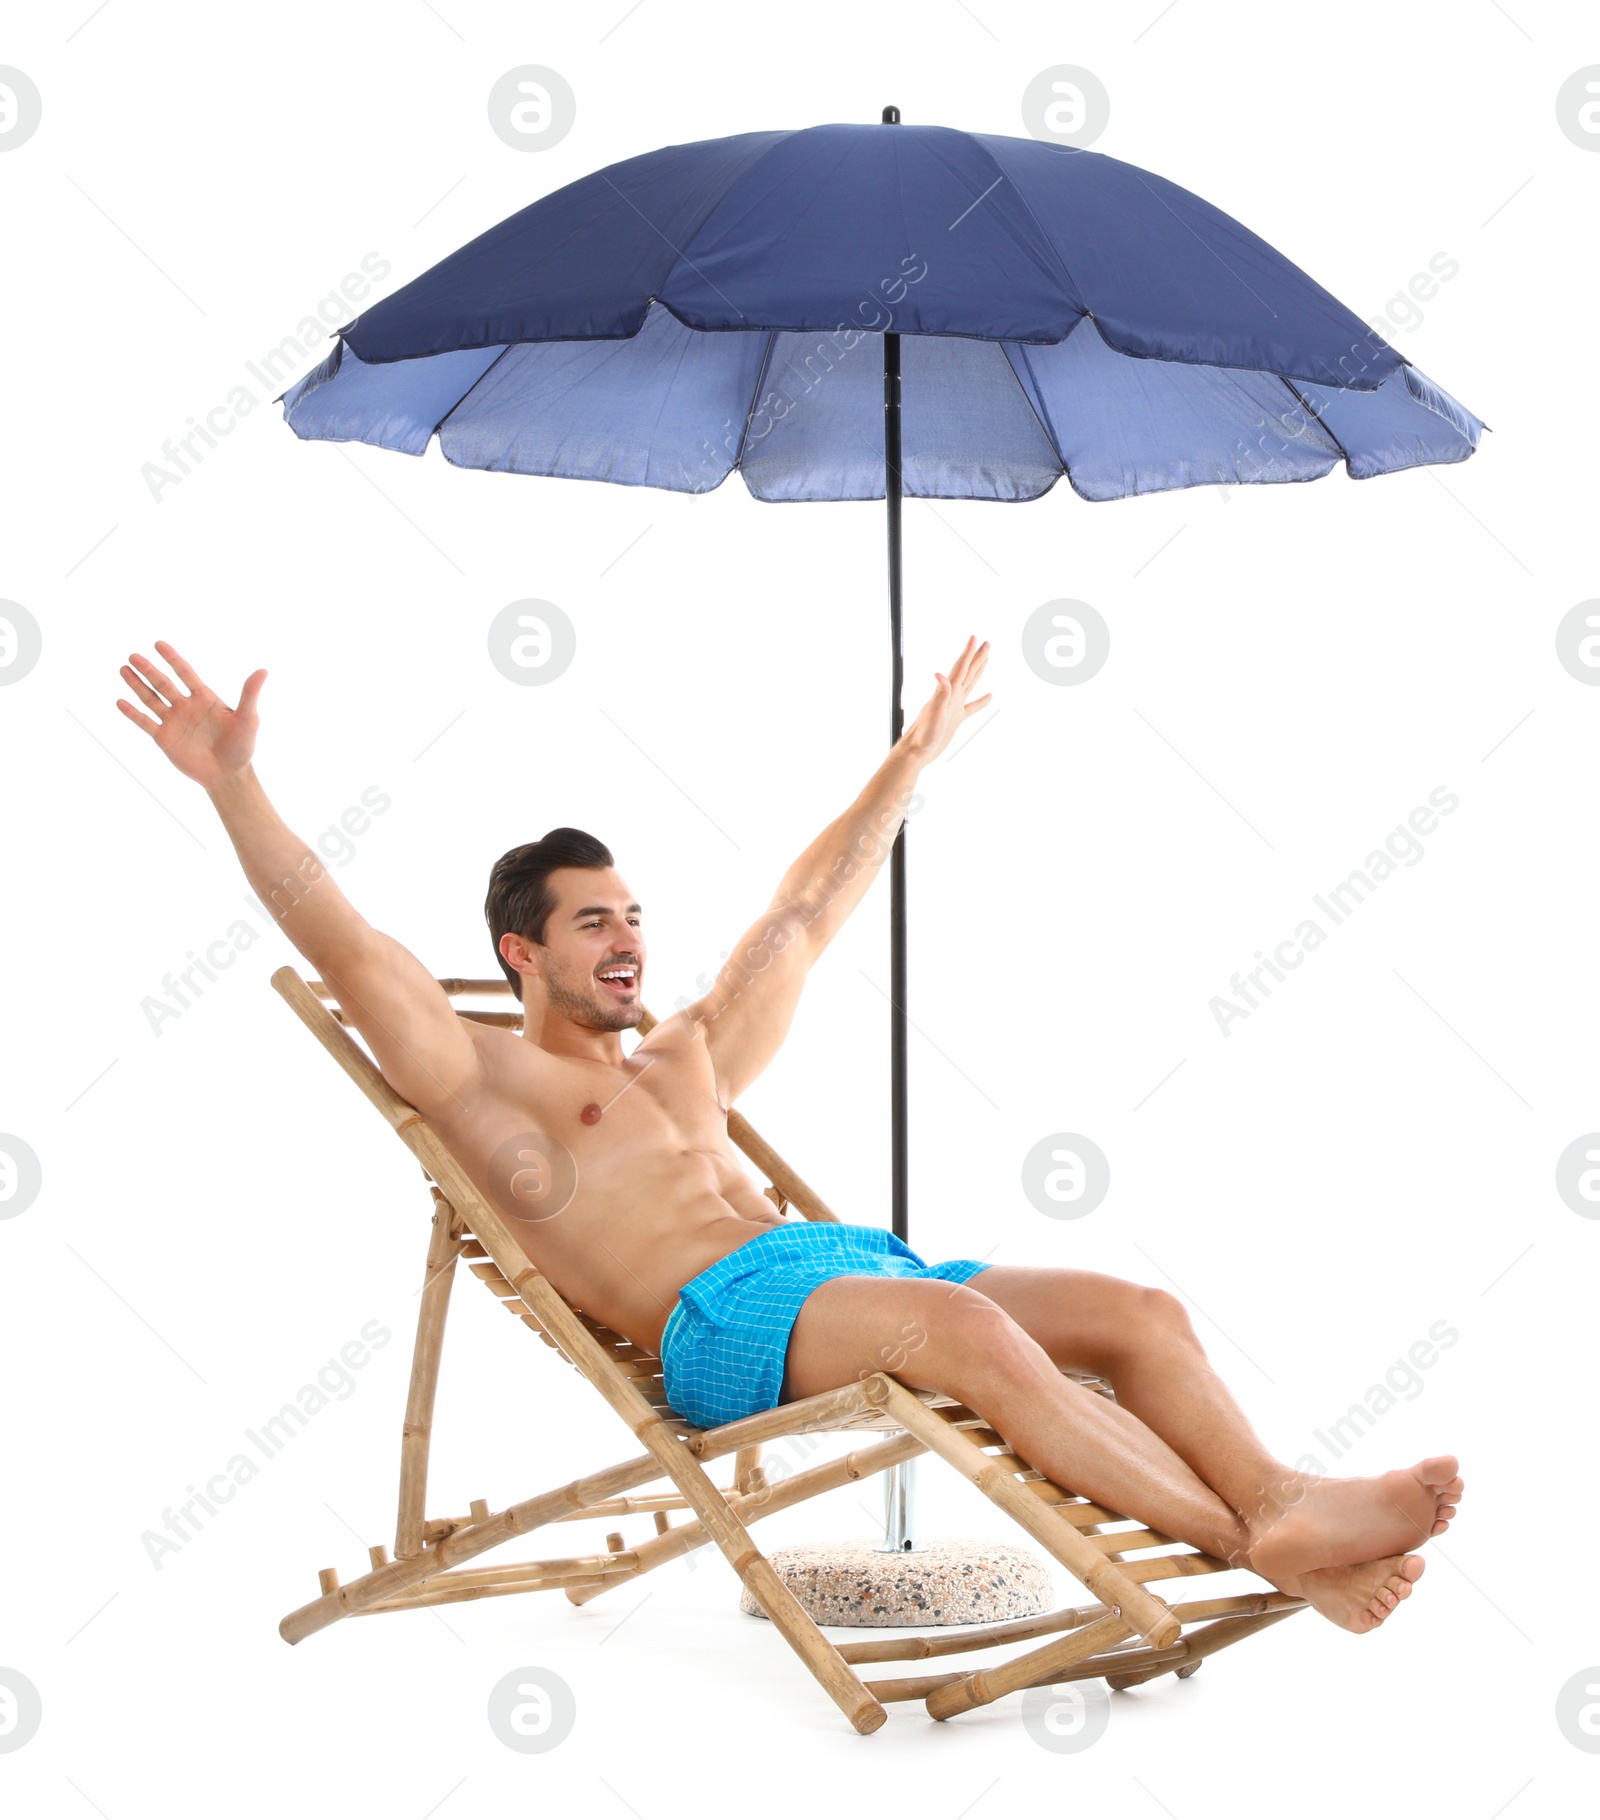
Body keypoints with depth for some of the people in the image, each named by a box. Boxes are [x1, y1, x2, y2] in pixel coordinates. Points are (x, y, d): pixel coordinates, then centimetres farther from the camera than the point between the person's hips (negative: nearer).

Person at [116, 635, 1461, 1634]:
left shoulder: (685, 1062, 32)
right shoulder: (487, 1079, 11)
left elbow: (806, 915, 39)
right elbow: (351, 952, -1)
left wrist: (914, 756, 44)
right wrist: (234, 784, -9)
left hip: (844, 1256, 8)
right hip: (717, 1319, -8)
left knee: (1137, 1311, -12)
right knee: (966, 1325, -36)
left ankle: (1281, 1507, -31)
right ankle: (1252, 1544, -39)